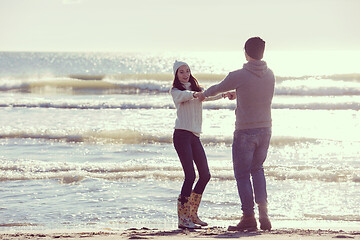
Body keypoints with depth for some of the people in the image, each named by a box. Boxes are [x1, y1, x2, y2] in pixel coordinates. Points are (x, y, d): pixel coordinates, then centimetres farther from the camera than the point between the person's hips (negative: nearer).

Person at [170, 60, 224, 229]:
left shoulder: (198, 89, 19)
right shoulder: (175, 91, 2)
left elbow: (210, 95, 3)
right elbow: (182, 96, -20)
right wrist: (193, 95, -41)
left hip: (195, 136, 7)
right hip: (182, 135, -7)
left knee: (205, 175, 6)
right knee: (190, 175, -15)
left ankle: (192, 214, 18)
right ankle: (183, 219, -12)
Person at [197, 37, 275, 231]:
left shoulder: (239, 76, -13)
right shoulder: (269, 75, 2)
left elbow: (219, 88, 5)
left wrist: (204, 94, 27)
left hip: (245, 131, -5)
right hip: (265, 129, 5)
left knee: (242, 173, 5)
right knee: (257, 168, 20)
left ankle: (249, 217, 1)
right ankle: (263, 210, 7)